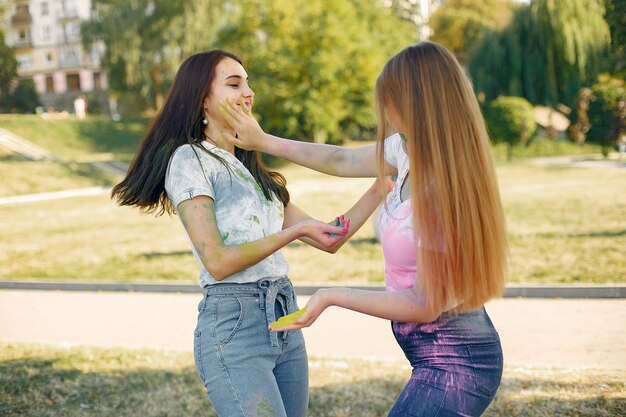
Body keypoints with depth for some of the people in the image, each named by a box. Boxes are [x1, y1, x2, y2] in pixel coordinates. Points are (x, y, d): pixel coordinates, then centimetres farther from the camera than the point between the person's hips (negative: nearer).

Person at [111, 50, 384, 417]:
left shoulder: (251, 166, 18)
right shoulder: (189, 160, -5)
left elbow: (328, 240, 15)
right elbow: (217, 262, -13)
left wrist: (380, 187, 6)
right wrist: (294, 232, -14)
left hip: (285, 318, 8)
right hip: (234, 324, -7)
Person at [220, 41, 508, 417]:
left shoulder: (442, 193, -27)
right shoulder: (409, 151, -2)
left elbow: (425, 305, -20)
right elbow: (343, 161, 15)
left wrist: (333, 297, -14)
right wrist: (264, 142, 23)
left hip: (451, 364, -8)